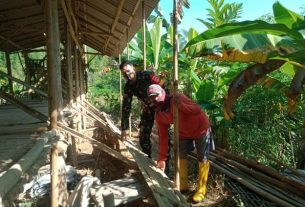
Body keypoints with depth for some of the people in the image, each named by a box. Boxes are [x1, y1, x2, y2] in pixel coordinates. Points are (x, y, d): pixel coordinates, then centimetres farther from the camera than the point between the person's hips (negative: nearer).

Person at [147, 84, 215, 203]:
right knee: (180, 156, 9)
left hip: (200, 129, -5)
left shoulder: (178, 98, -30)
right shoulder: (159, 115, -13)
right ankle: (183, 186, 28)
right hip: (184, 133, 5)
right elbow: (163, 136, -9)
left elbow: (198, 111, -38)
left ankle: (201, 190, 17)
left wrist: (181, 105, -55)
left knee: (202, 160, 1)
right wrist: (162, 158, -10)